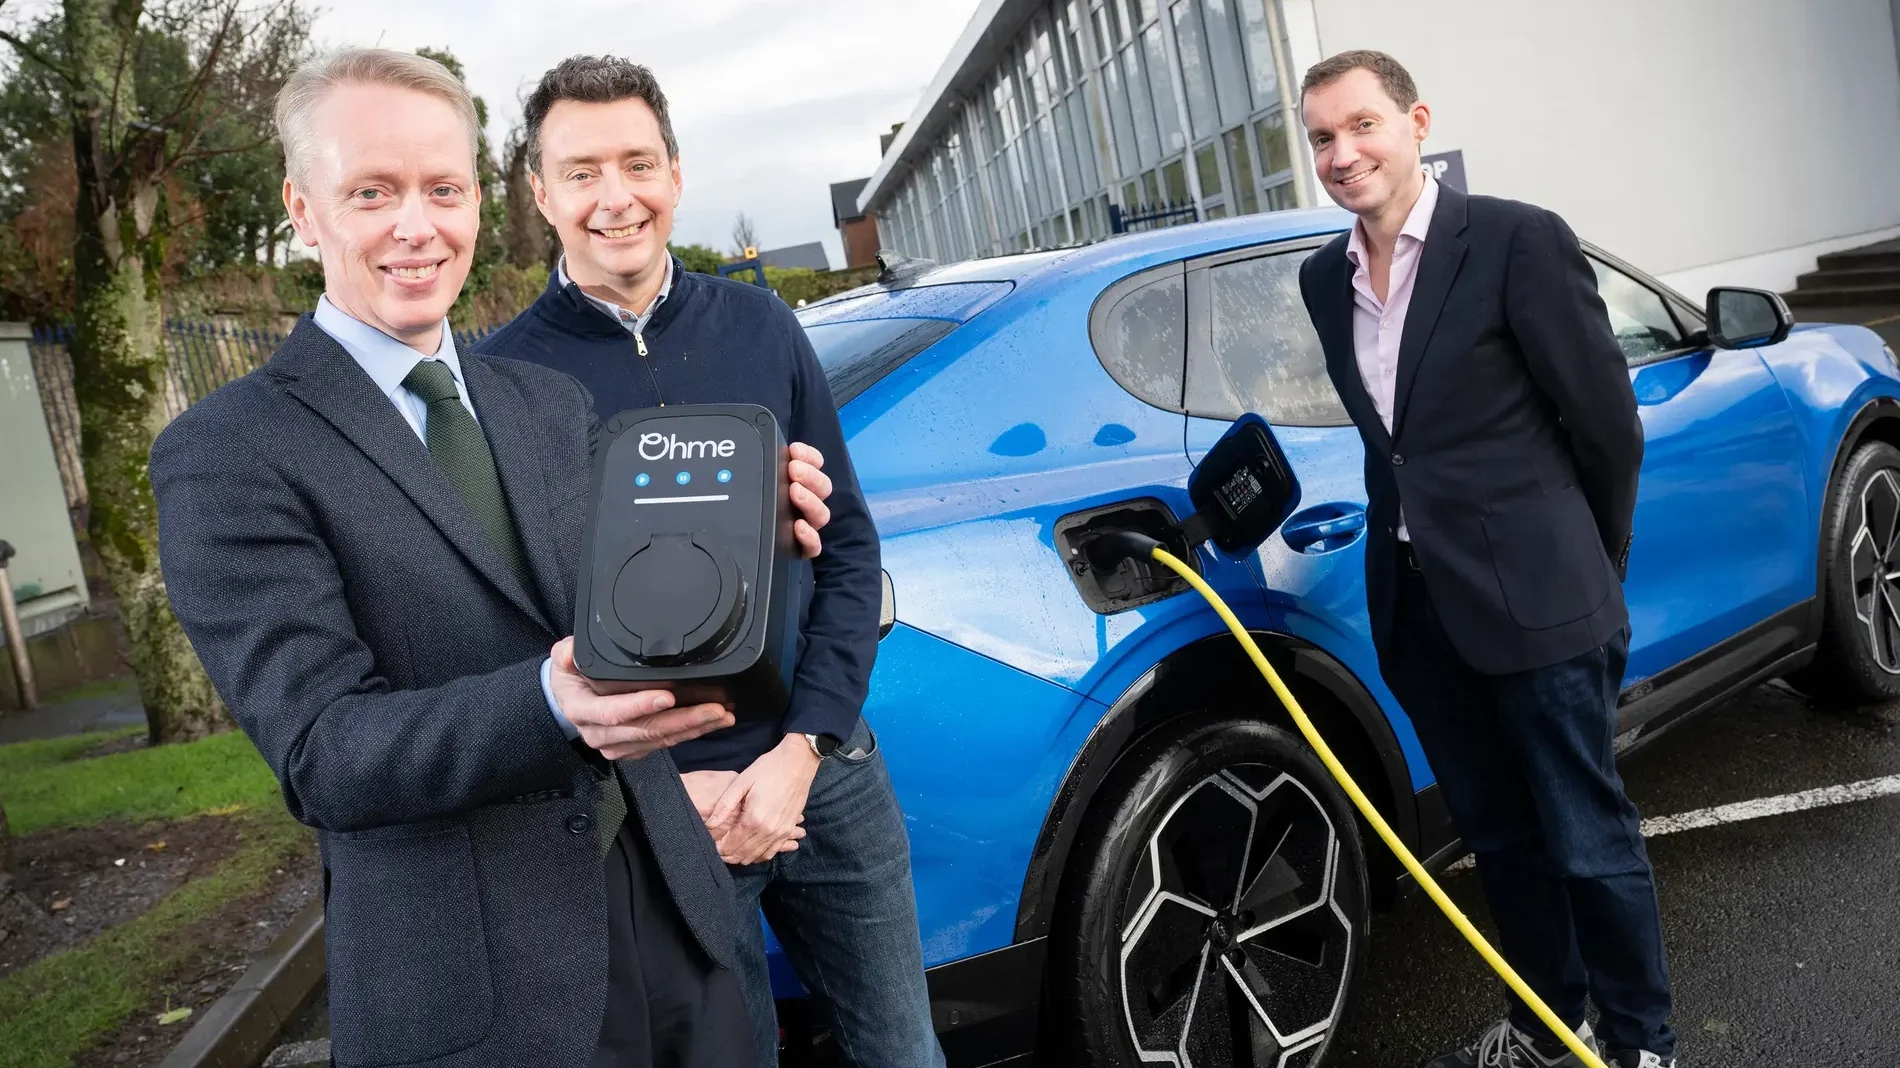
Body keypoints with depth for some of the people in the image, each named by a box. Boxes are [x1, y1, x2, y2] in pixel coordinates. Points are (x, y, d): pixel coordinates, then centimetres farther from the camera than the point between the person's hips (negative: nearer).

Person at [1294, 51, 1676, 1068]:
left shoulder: (1518, 240, -10)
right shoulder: (1323, 276, 8)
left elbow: (1607, 422, -4)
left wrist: (1584, 566, 5)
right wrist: (1423, 543, 15)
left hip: (1538, 599, -5)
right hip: (1418, 604, 6)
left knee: (1588, 838, 5)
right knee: (1498, 834, 18)